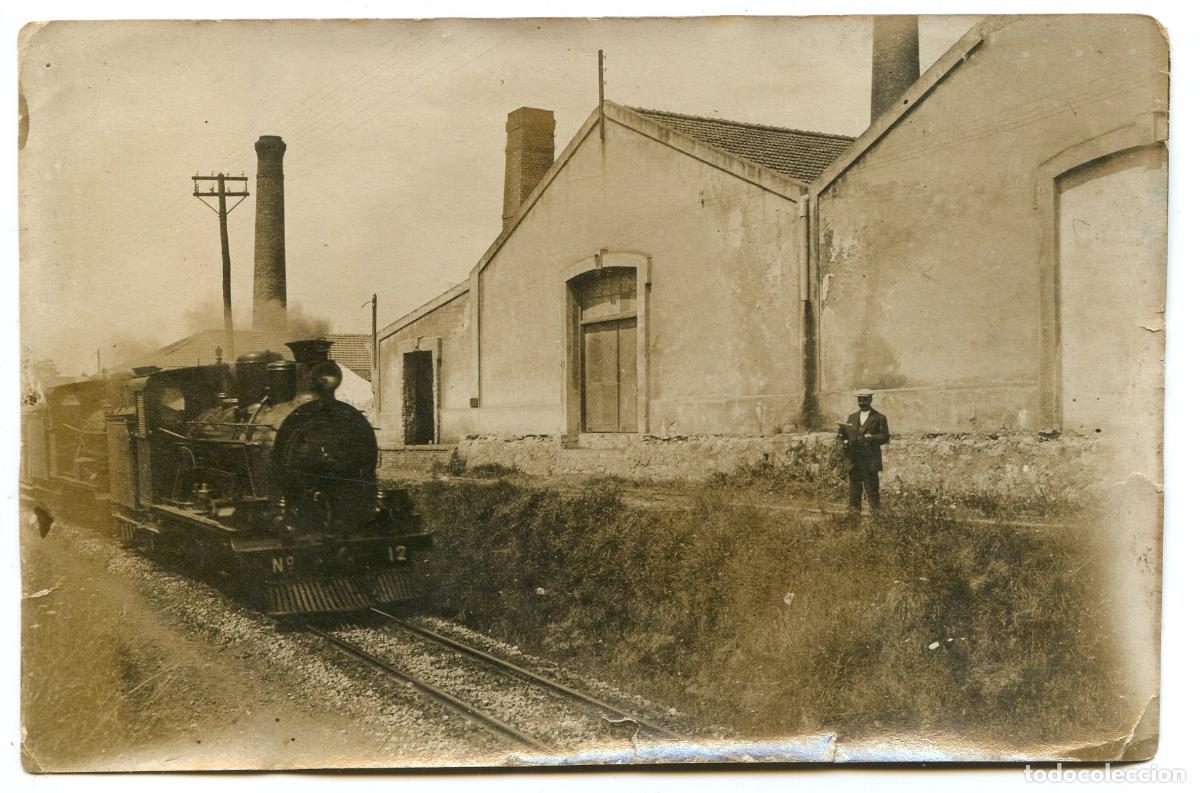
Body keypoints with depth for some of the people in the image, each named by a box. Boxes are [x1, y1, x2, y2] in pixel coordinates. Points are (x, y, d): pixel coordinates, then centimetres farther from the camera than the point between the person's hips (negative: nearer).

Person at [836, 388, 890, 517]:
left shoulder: (879, 418, 4)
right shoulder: (852, 417, 18)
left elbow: (885, 436, 1)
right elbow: (846, 435, 16)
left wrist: (872, 438, -18)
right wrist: (842, 431, -7)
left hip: (870, 459, -4)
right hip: (854, 459, 4)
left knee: (871, 487, -6)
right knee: (854, 487, 5)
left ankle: (876, 514, -2)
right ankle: (854, 511, 9)